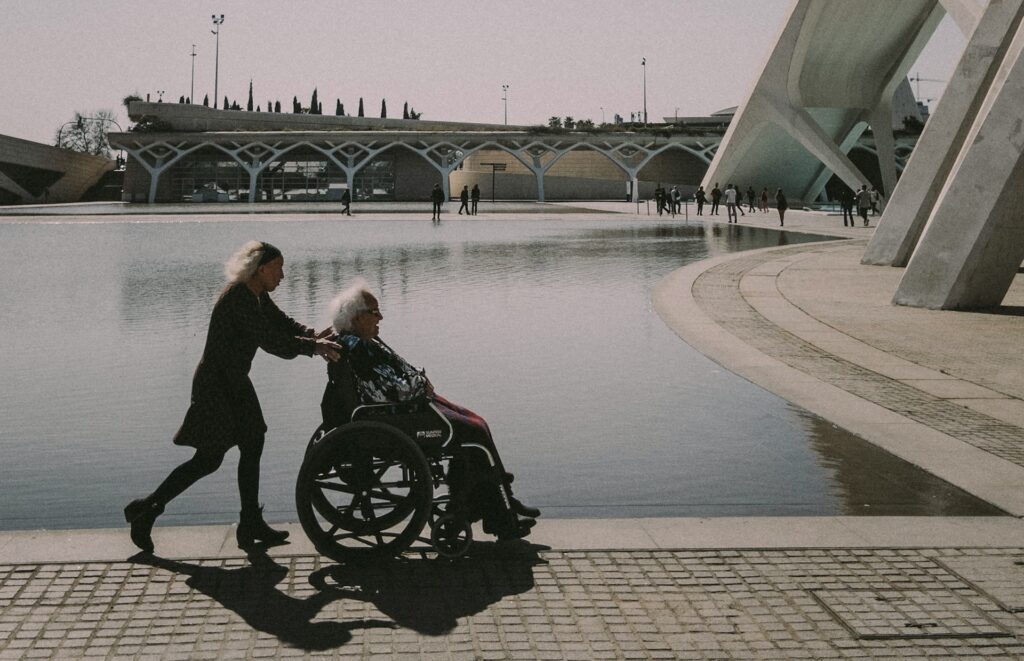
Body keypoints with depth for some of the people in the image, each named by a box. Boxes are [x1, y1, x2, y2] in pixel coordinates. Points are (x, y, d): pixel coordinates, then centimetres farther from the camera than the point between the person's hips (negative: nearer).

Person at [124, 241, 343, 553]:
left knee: (253, 445, 9)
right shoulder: (239, 298, -23)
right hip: (216, 385, -10)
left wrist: (313, 335, -6)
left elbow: (281, 322, 11)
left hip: (234, 384, 10)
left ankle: (251, 524, 16)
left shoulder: (257, 296, 8)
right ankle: (145, 510, 9)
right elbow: (270, 341, -28)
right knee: (208, 459, -3)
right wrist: (312, 347, -24)